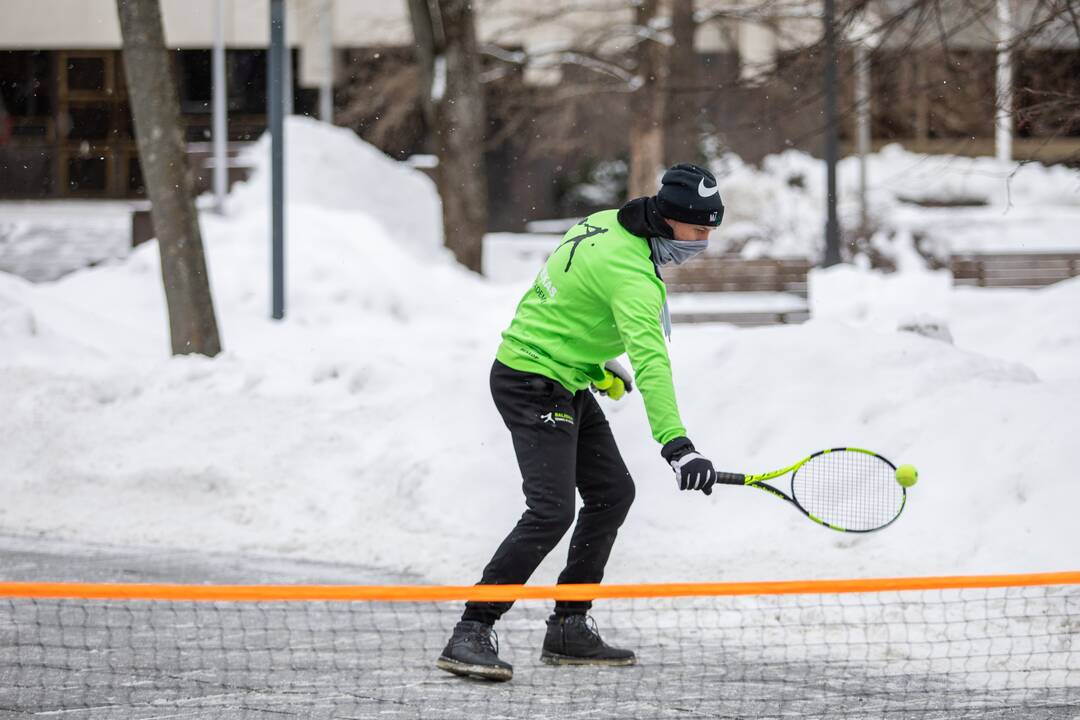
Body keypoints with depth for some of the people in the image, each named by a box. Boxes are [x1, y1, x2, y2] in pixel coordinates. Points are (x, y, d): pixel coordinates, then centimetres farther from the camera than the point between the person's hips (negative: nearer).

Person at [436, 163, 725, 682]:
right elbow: (650, 360, -36)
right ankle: (470, 634, -19)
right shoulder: (630, 273, -25)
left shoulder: (604, 225, 5)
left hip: (567, 385, 11)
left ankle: (569, 629, 17)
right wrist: (675, 444, -43)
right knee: (551, 512, -19)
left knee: (613, 493, 12)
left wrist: (599, 360, 24)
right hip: (533, 385, -11)